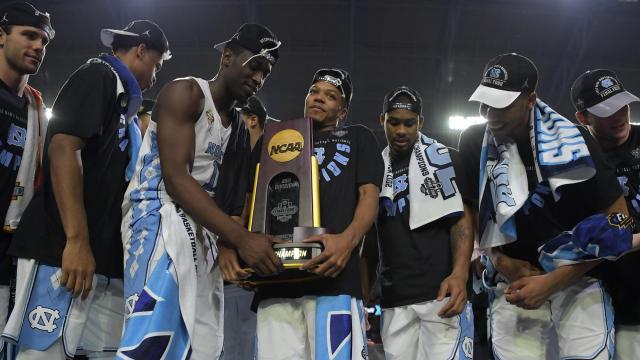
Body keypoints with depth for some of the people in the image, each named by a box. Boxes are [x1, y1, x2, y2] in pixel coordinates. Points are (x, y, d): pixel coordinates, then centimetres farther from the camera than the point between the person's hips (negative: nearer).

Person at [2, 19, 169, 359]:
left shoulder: (121, 96, 25)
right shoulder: (98, 75, -2)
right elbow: (63, 148, -18)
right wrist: (77, 241, -24)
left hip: (104, 256, 9)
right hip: (63, 249, -9)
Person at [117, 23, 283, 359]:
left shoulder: (239, 129, 23)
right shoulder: (186, 92, -2)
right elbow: (175, 179, -15)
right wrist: (241, 238, -21)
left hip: (202, 229, 9)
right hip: (159, 214, -9)